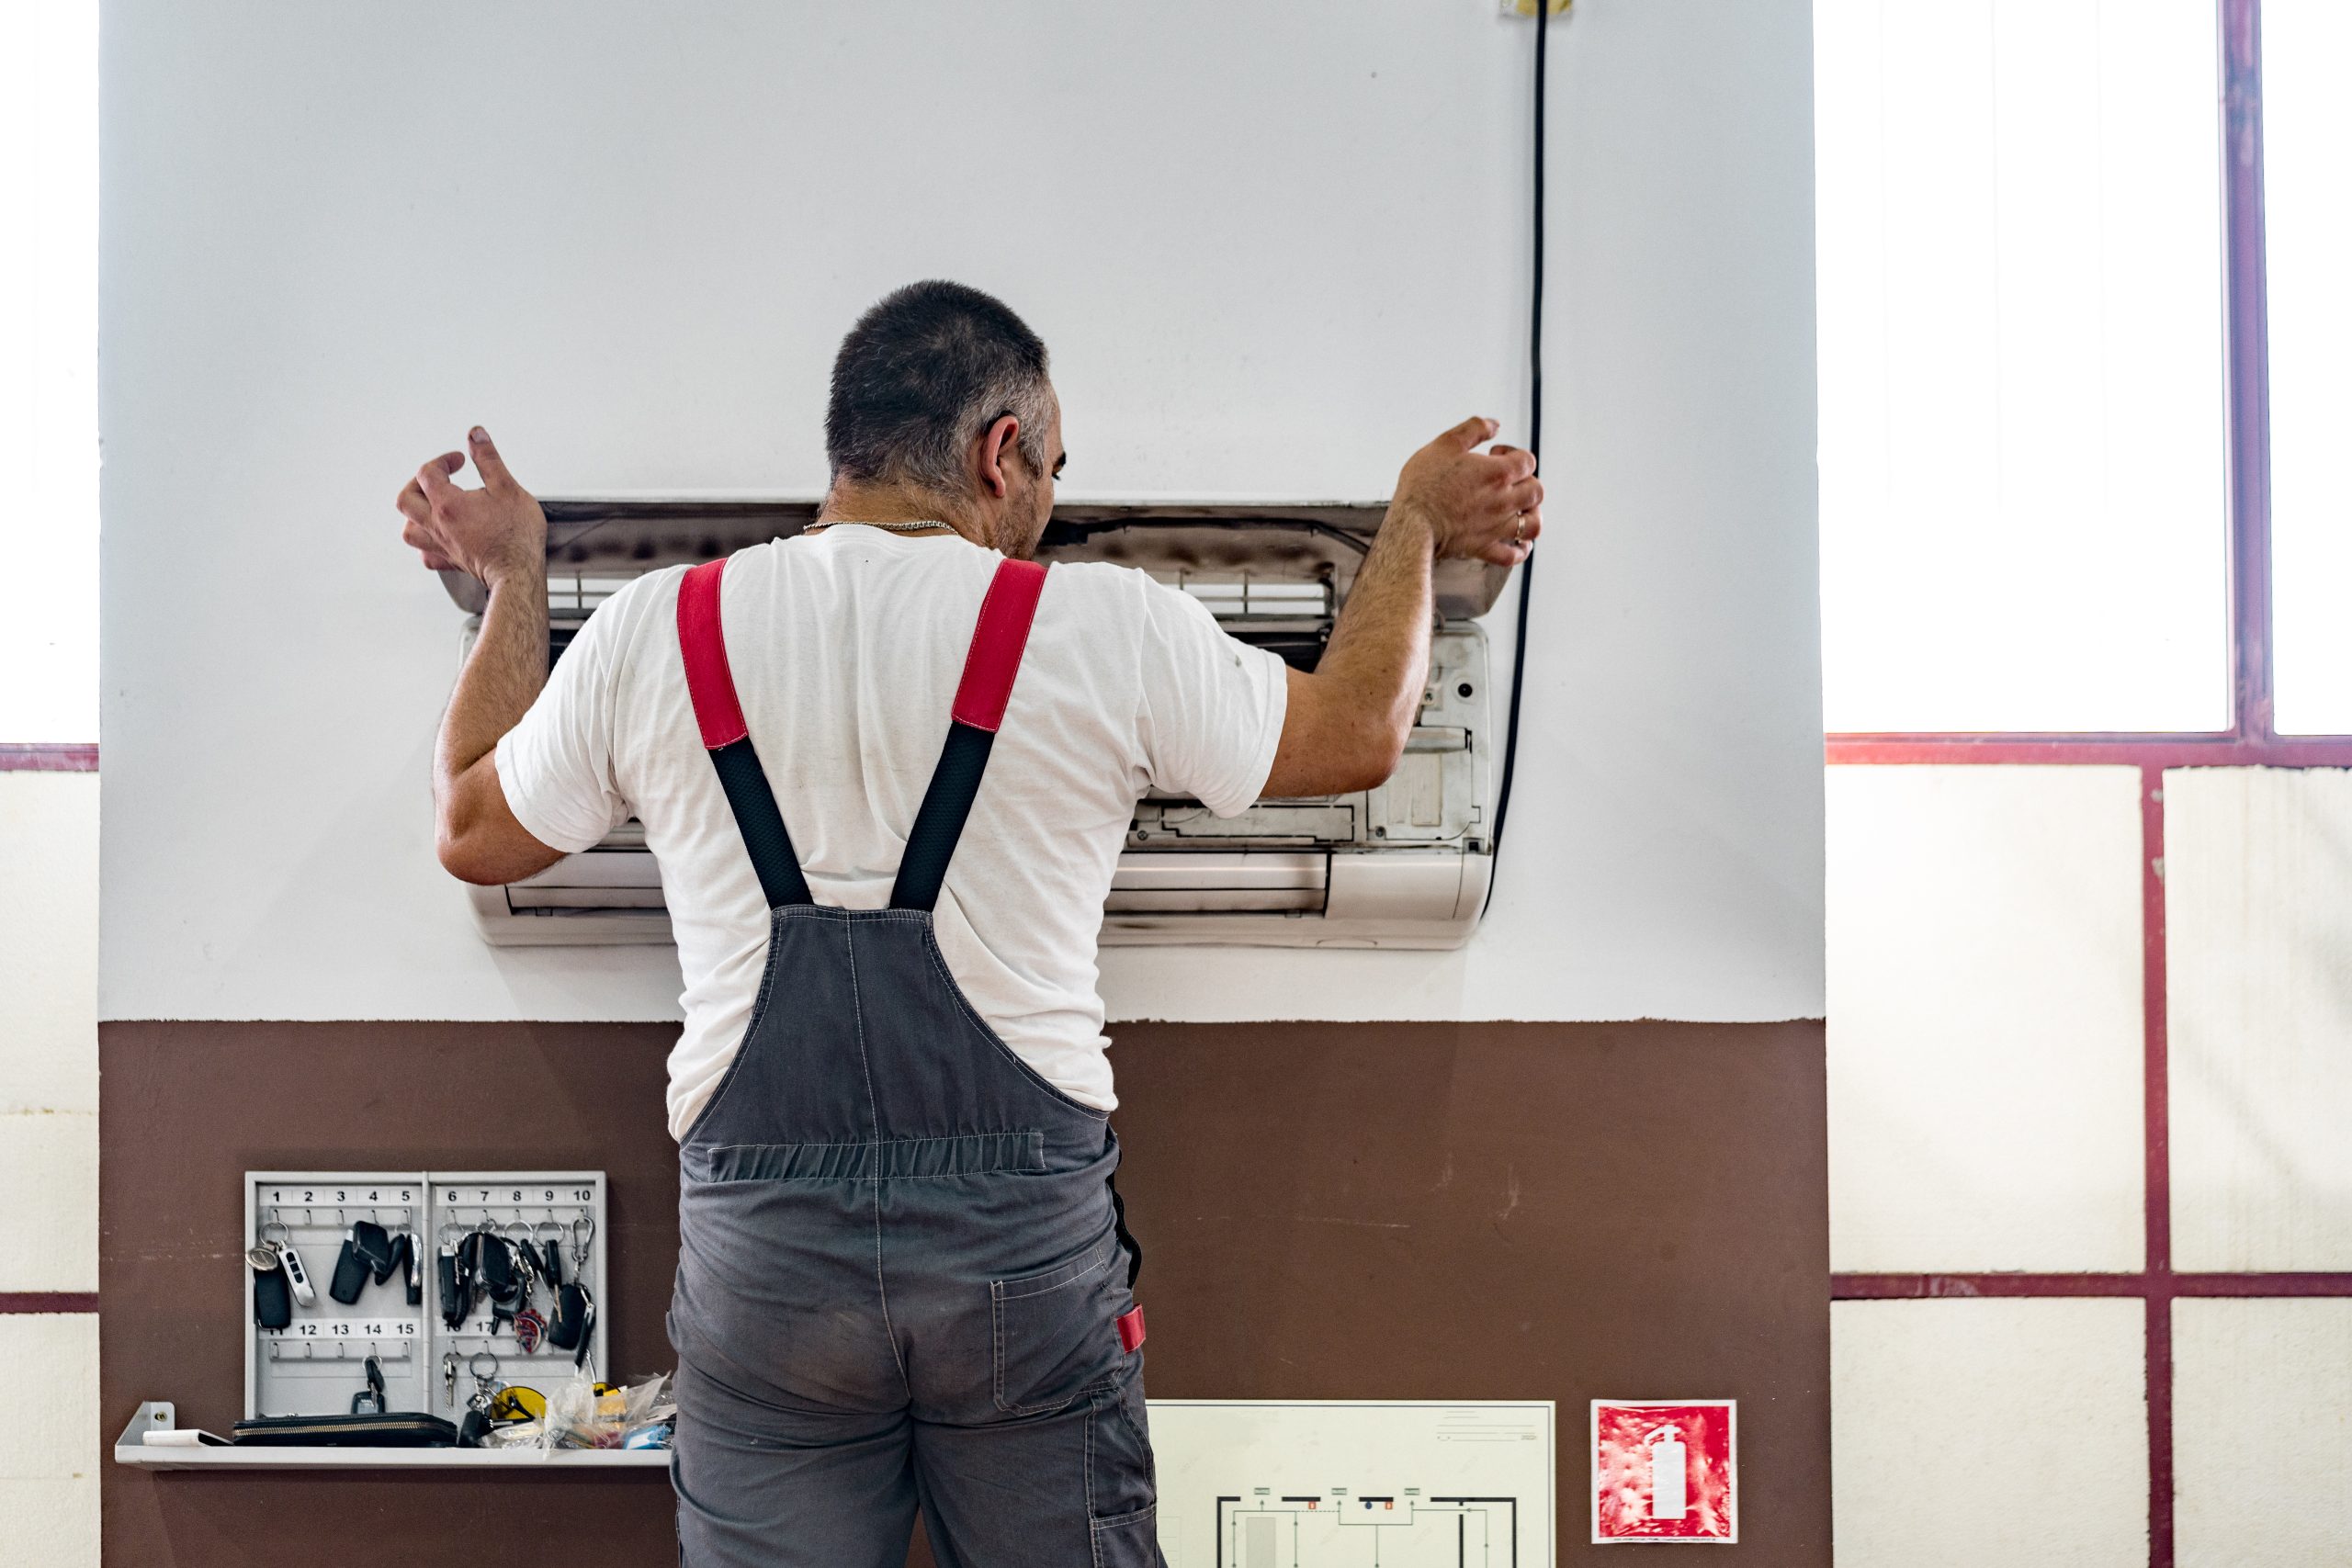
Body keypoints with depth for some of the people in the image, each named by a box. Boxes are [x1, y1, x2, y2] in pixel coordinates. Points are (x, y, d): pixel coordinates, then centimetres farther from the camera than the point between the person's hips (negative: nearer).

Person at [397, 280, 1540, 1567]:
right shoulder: (1100, 628, -4)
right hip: (1027, 1237, -1)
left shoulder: (650, 633, 2)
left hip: (759, 1249, 2)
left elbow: (473, 831, 18)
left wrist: (513, 579, 30)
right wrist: (1416, 521, 27)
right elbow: (1356, 734, 11)